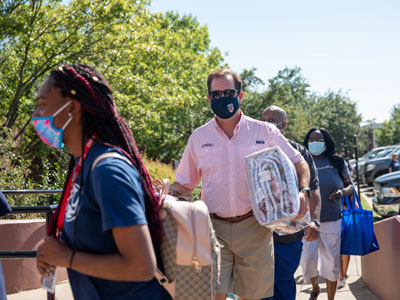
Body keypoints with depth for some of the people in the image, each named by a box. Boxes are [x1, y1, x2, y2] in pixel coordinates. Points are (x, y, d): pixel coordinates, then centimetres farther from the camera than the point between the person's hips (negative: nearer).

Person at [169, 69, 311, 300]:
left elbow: (299, 163, 10)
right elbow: (185, 183, 14)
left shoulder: (265, 132, 3)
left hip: (254, 228, 0)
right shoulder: (199, 137, 7)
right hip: (215, 228, 0)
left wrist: (303, 191, -9)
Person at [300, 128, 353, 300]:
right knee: (308, 259, -7)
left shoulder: (337, 162, 5)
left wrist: (342, 192, -10)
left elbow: (350, 185, 10)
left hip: (333, 221, 1)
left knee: (331, 262, 5)